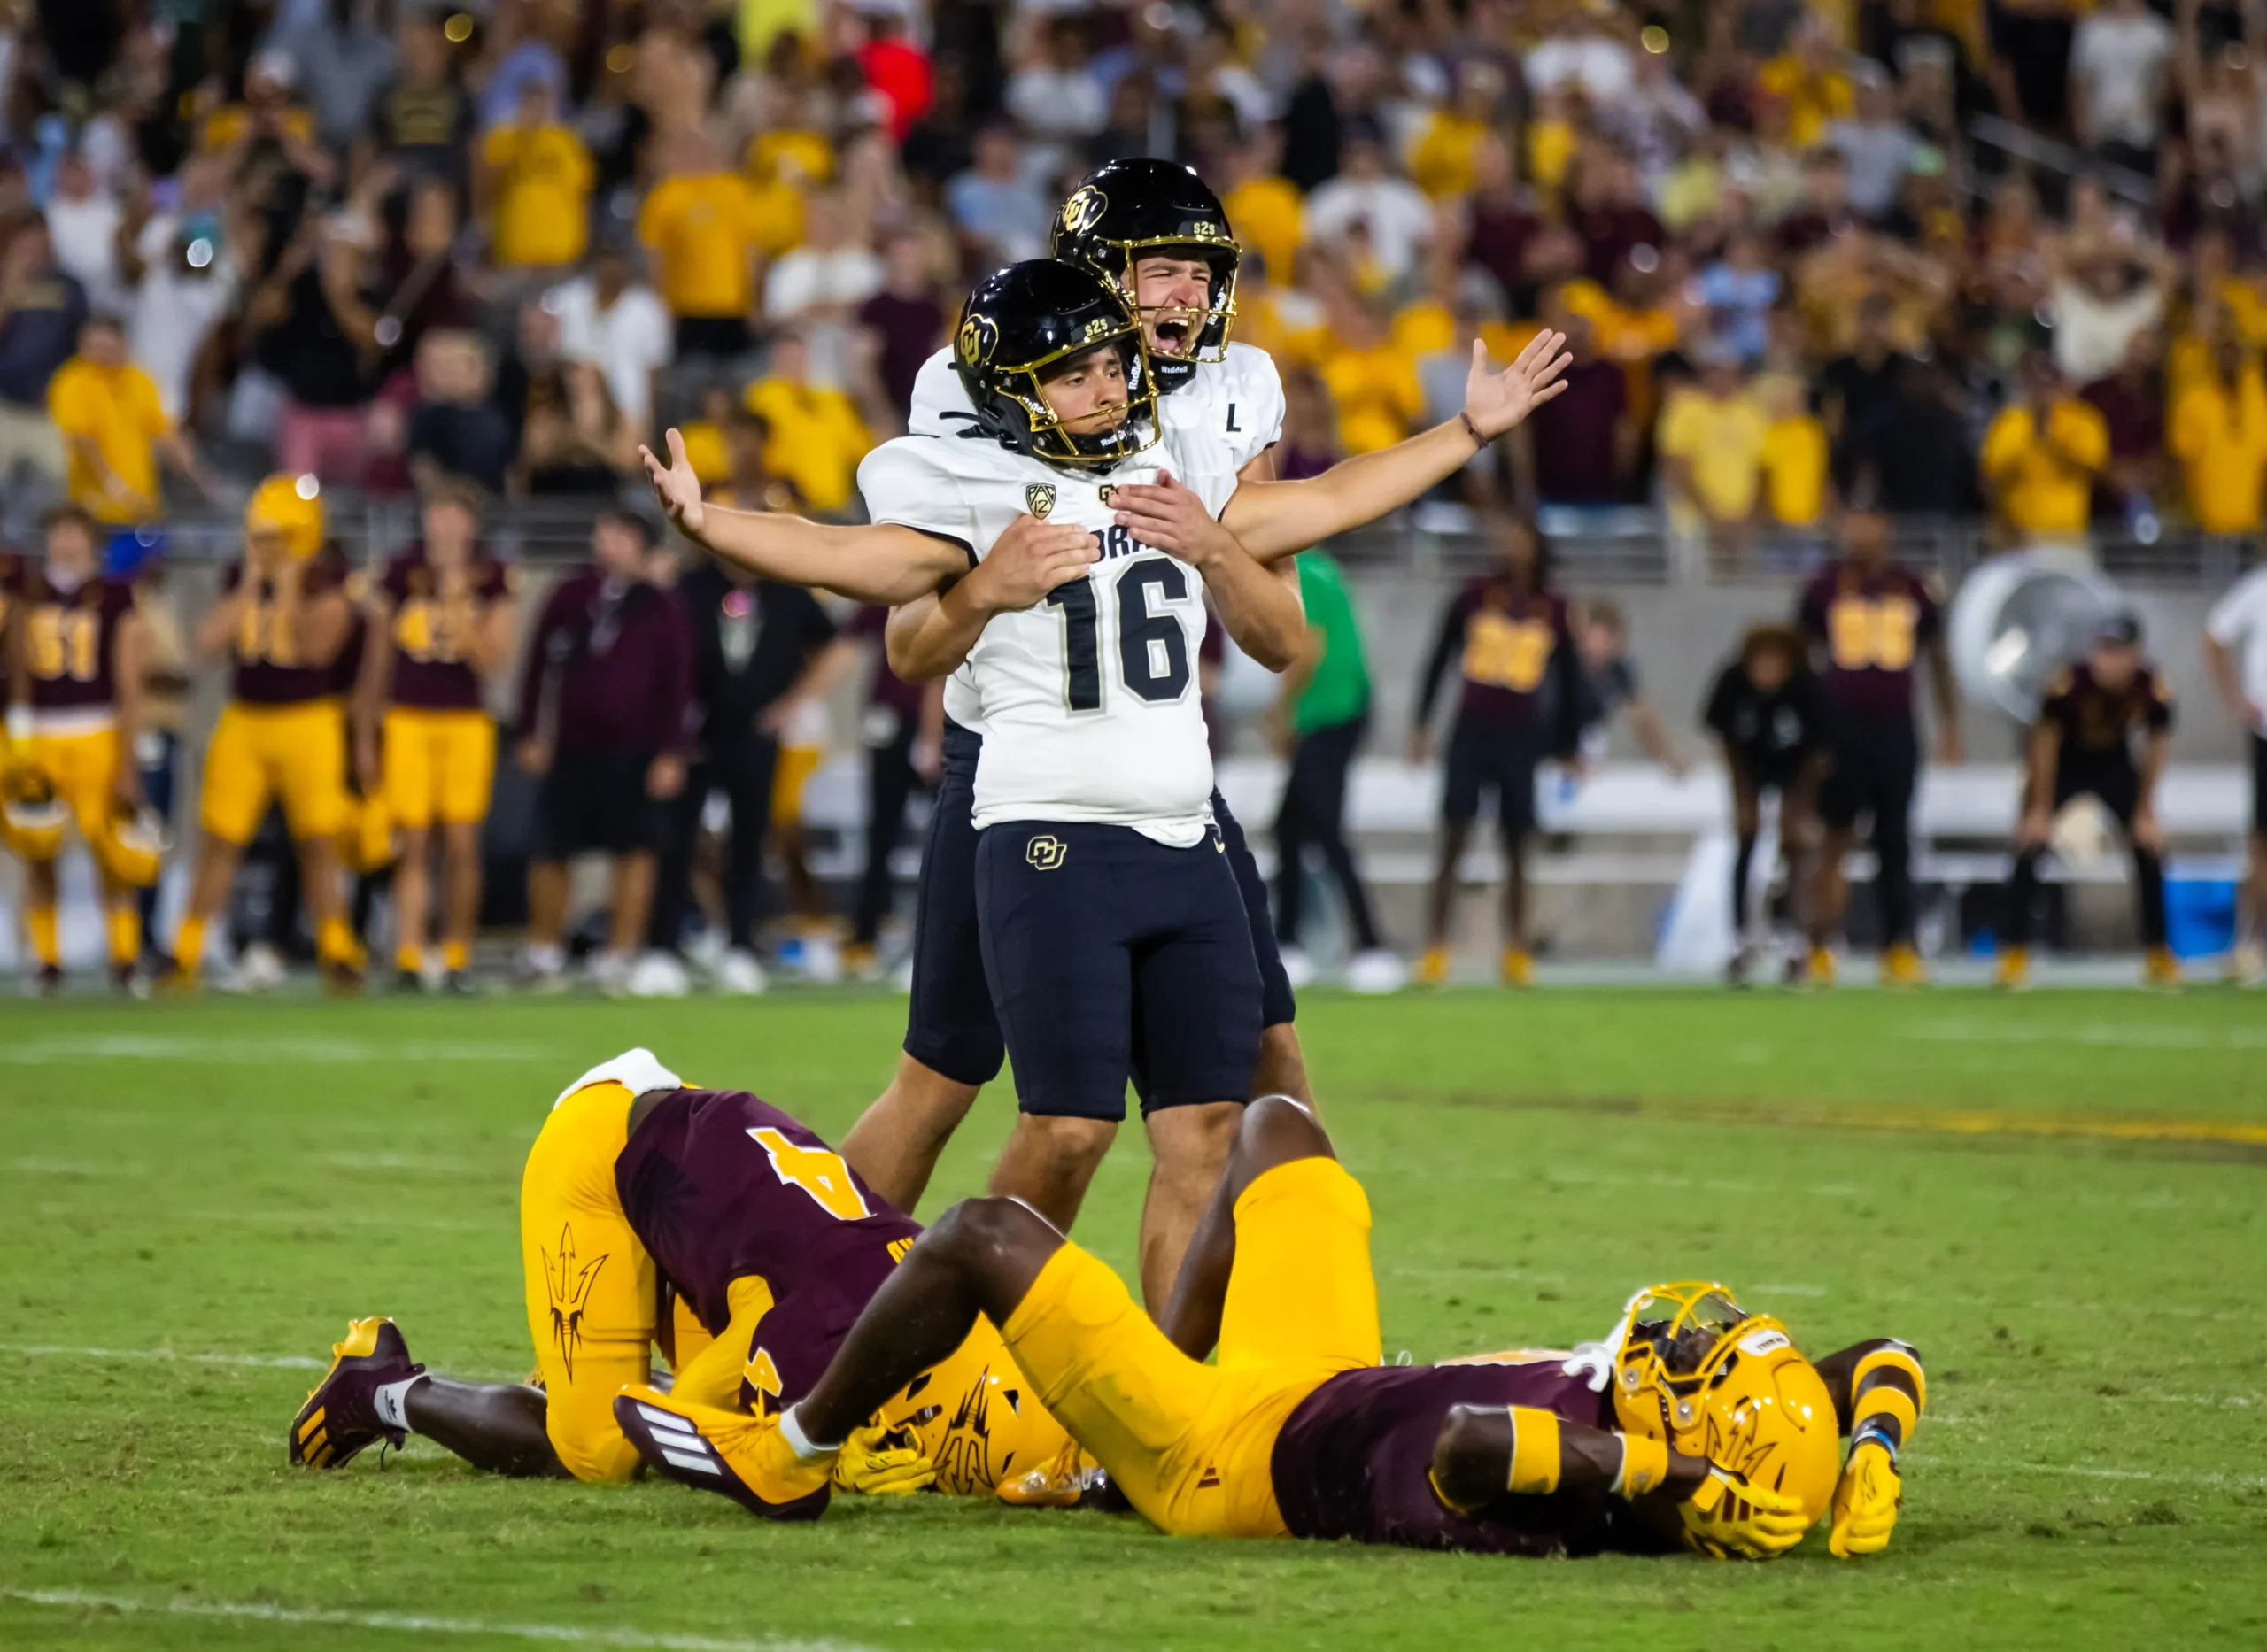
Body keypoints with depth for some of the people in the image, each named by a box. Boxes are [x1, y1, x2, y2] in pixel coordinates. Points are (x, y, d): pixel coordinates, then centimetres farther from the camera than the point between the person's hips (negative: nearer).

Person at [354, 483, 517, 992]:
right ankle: (408, 960, -4)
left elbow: (493, 660, -6)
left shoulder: (492, 581, 1)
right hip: (408, 720, 0)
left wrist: (458, 602, -17)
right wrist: (365, 737, 10)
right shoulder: (400, 574, 4)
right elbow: (377, 663, 10)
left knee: (462, 845, -1)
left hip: (467, 724, 0)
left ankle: (457, 959, 9)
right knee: (413, 845, -3)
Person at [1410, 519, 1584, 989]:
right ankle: (1435, 952, -6)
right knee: (1452, 842, -6)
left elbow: (1569, 682, 11)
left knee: (1516, 848, 4)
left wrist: (1567, 748, 11)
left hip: (1521, 738, 1)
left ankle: (1517, 954, 12)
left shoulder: (1553, 611, 4)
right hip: (1471, 732, -1)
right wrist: (1422, 724, 3)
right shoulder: (1474, 598, 1)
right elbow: (1438, 659, 6)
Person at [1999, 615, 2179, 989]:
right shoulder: (2068, 683, -30)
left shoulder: (2154, 688, -22)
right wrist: (2040, 811, -20)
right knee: (2030, 847, -16)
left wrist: (2144, 814, -7)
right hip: (2063, 765, -3)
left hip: (2116, 767, 3)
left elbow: (2156, 749, -9)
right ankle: (2015, 954, -10)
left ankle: (2158, 954, 11)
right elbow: (2045, 744, -22)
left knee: (2150, 849, -2)